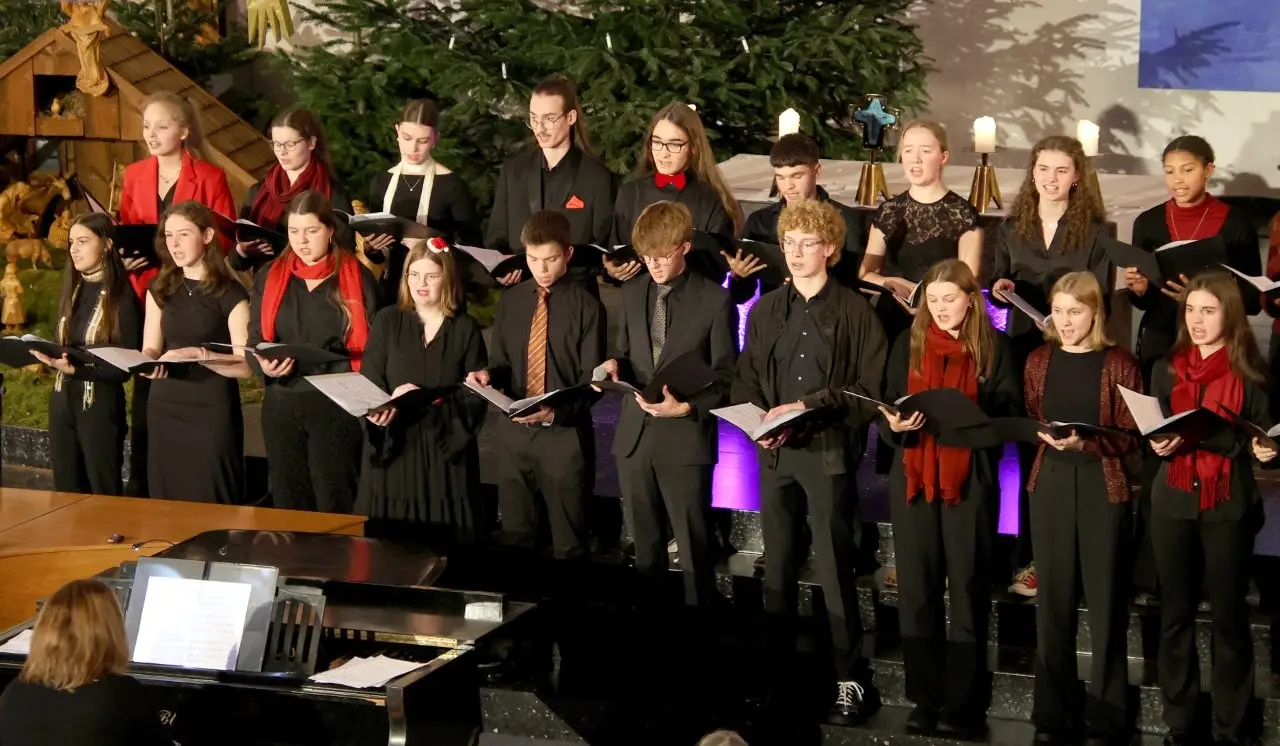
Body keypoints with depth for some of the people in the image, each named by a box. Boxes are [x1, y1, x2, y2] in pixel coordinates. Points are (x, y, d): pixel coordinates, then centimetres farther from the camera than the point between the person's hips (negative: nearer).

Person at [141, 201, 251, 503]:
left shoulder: (230, 293, -7)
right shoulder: (160, 288, 10)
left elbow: (245, 365, -11)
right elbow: (150, 349, 11)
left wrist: (200, 355, -26)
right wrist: (149, 363, -12)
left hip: (212, 409, -5)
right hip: (164, 407, 5)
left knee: (210, 502, -3)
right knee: (167, 500, 8)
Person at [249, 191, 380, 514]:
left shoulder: (357, 278, -1)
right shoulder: (269, 278, 9)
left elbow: (372, 346, 0)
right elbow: (255, 340, 9)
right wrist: (264, 364, -12)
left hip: (338, 406, -4)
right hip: (282, 405, 4)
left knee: (334, 504, -2)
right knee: (288, 502, 8)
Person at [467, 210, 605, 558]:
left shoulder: (586, 307, -8)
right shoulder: (510, 302, 6)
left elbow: (591, 379, -9)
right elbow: (502, 362, 12)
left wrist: (557, 412, -24)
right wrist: (489, 374, -11)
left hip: (564, 433, -4)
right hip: (514, 429, 4)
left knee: (568, 541, 7)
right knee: (515, 534, 15)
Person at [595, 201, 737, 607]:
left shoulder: (715, 300, -6)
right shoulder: (632, 292, 10)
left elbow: (726, 378, -5)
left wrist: (687, 406, -20)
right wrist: (614, 364, -3)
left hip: (686, 438, -5)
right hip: (634, 435, 5)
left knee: (694, 547, -1)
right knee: (645, 544, 14)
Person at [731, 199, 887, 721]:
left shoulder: (855, 312, -1)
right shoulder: (765, 311, 12)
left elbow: (869, 387, -6)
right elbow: (744, 382, 11)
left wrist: (809, 406, -15)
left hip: (828, 453, -4)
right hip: (774, 453, 4)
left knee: (835, 571, -3)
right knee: (777, 568, 11)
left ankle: (852, 679, 5)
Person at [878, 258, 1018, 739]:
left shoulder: (993, 347, 4)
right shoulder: (909, 344, 11)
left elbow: (1010, 413, -1)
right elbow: (887, 410, 10)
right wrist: (894, 423, -12)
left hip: (970, 480, -3)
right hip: (913, 478, 3)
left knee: (967, 591, -2)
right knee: (916, 591, 3)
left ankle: (962, 706, 2)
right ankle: (925, 700, 10)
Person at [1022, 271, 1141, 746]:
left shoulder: (1119, 363, -4)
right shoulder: (1039, 360, 8)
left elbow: (1130, 434, -6)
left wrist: (1086, 443, -21)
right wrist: (1047, 439, -3)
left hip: (1103, 485, -3)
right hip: (1050, 484, 4)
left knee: (1105, 599, 1)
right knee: (1053, 599, 8)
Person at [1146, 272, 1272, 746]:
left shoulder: (1248, 373, -1)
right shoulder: (1167, 369, 8)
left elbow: (1263, 441, 0)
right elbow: (1151, 434, 10)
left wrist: (1263, 450, -21)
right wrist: (1159, 444, -11)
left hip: (1229, 507, -3)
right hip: (1173, 504, 3)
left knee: (1228, 616, 2)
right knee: (1174, 615, 6)